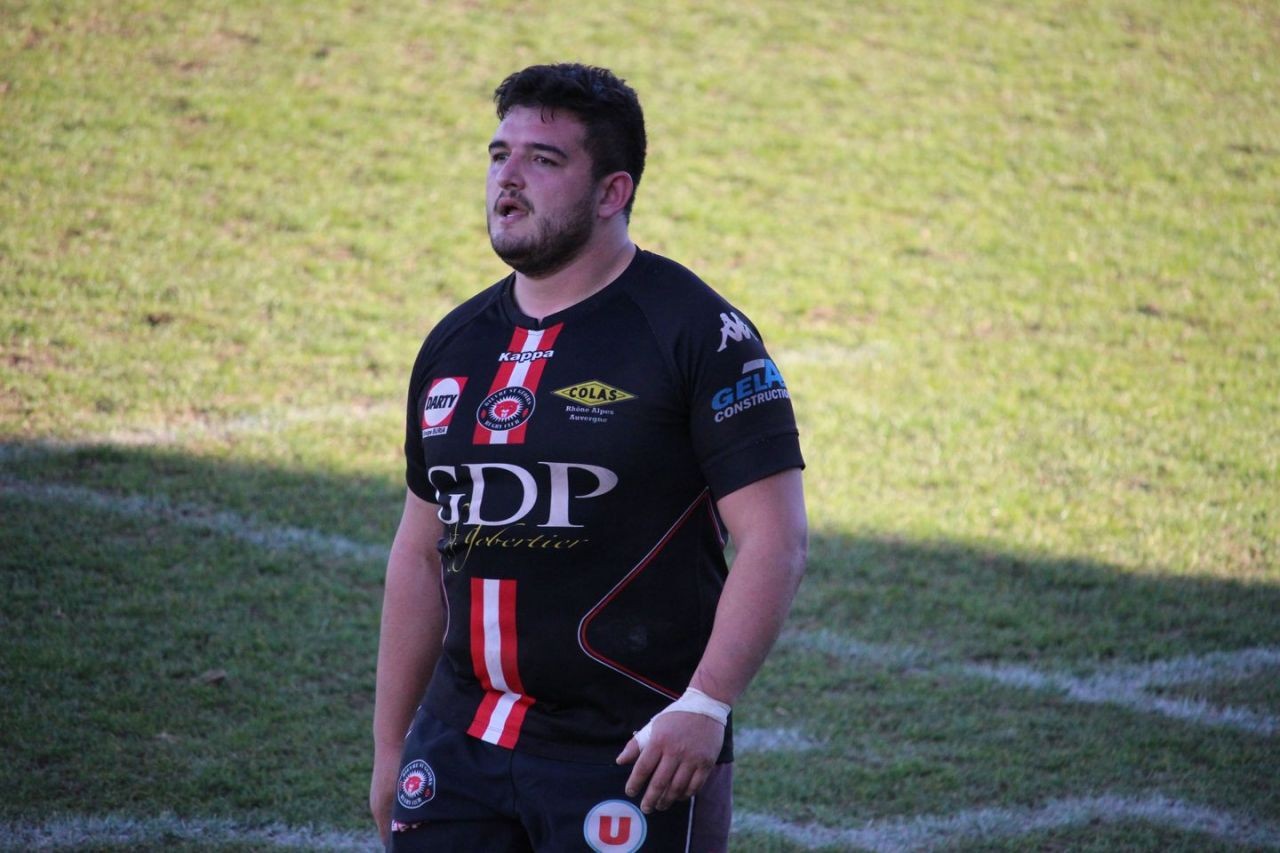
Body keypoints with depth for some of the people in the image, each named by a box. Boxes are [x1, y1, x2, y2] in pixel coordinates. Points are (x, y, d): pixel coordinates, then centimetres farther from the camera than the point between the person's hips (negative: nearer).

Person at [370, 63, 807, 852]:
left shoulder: (695, 333, -7)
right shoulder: (454, 345, 11)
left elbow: (774, 542, -12)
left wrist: (705, 705, -21)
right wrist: (389, 750, 16)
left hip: (629, 759, -5)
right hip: (459, 748, 5)